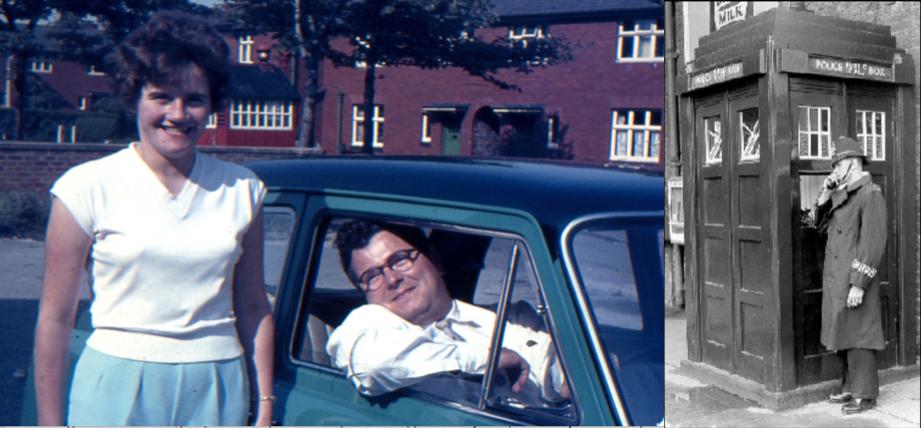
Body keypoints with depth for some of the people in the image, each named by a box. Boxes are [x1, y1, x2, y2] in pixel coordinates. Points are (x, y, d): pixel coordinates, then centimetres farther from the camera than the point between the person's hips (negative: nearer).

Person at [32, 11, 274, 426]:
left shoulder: (241, 189, 4)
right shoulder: (88, 186, -4)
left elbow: (254, 308, 8)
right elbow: (55, 318, -2)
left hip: (218, 391, 3)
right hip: (118, 390, -2)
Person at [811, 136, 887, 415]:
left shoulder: (871, 195, -13)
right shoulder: (843, 194, 14)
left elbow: (873, 244, -18)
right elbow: (822, 226, 17)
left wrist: (859, 285, -21)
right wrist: (825, 195, 4)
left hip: (855, 279, -9)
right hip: (834, 278, 9)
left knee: (858, 337, -1)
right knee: (842, 334, 15)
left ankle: (865, 395, 9)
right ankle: (849, 387, 26)